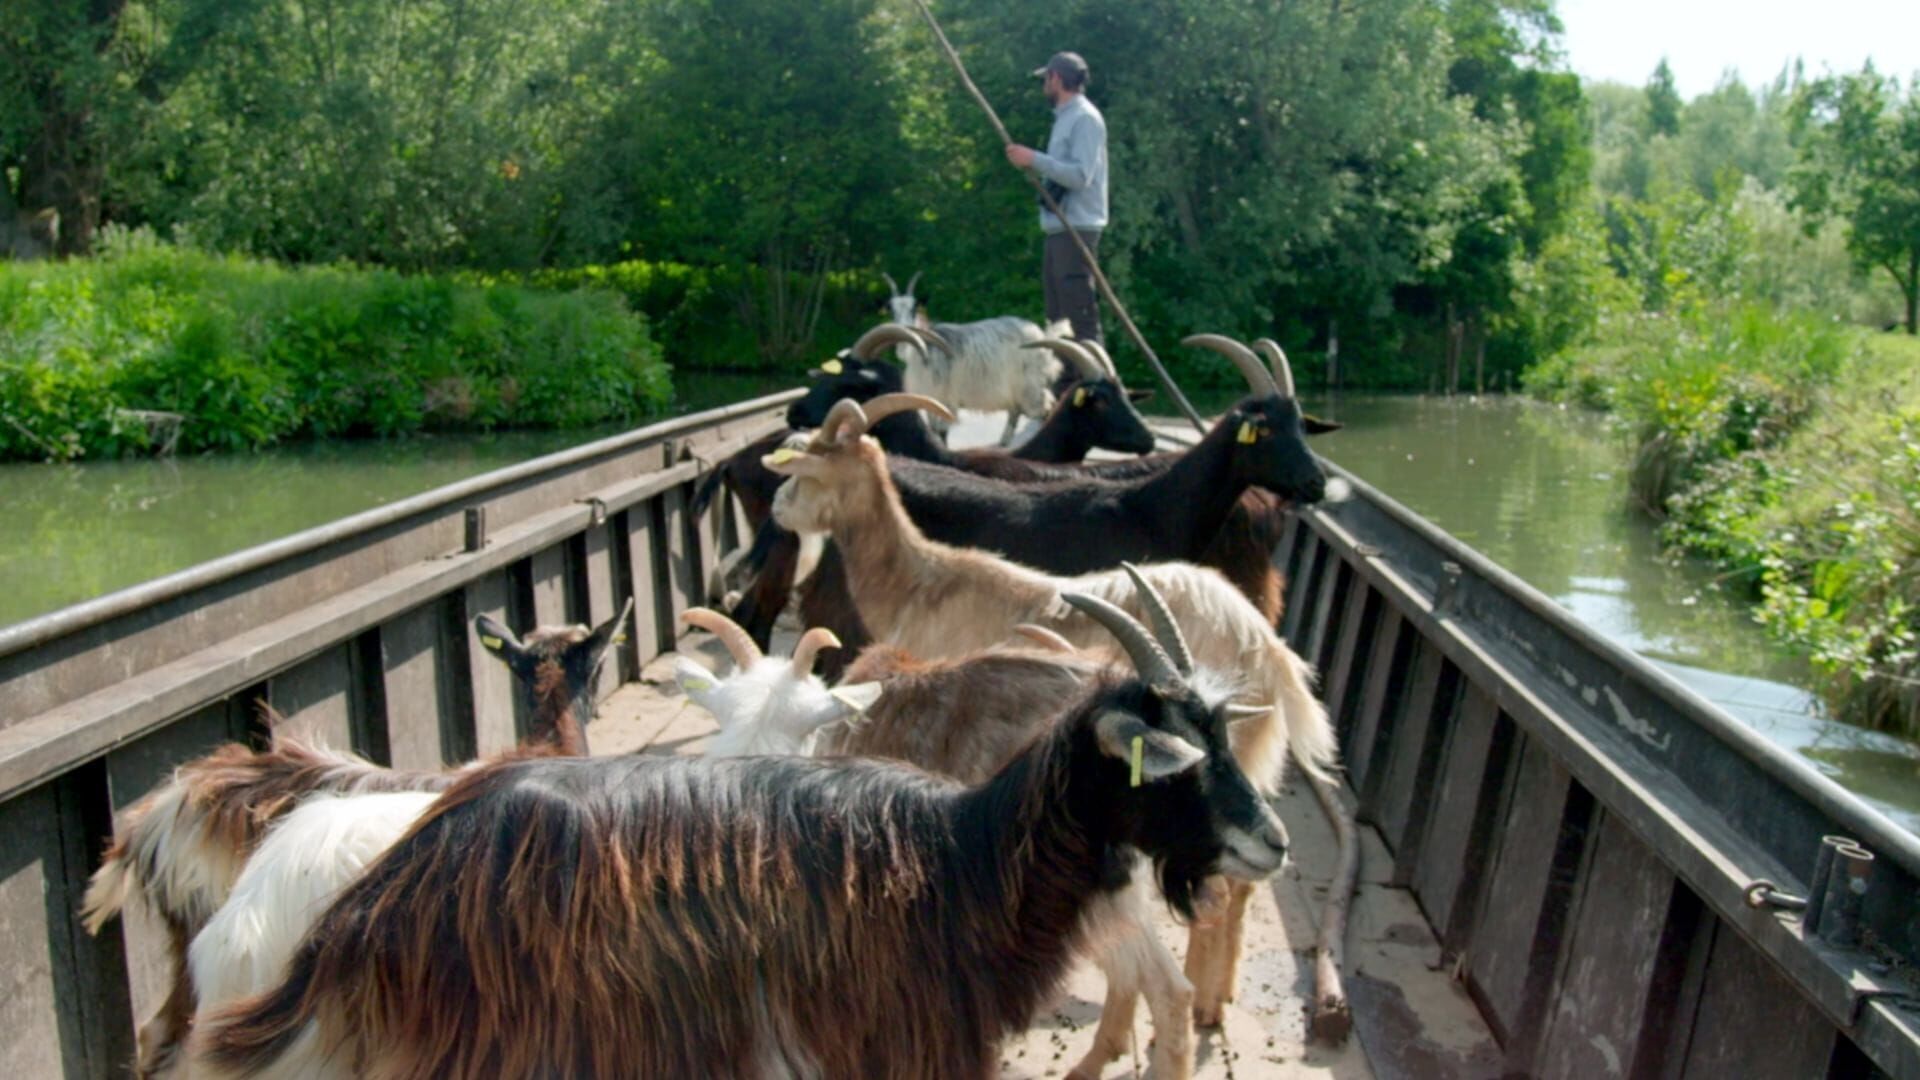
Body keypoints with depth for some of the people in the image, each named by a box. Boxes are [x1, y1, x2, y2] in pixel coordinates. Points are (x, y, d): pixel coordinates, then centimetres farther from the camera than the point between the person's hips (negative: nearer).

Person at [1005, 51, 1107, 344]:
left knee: (1079, 311, -11)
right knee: (1059, 318, 14)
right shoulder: (1065, 118, 19)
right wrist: (1031, 162, 12)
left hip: (1077, 229, -10)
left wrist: (1035, 159, -21)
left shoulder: (1085, 118, -10)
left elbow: (1081, 175, -21)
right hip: (1058, 229, 10)